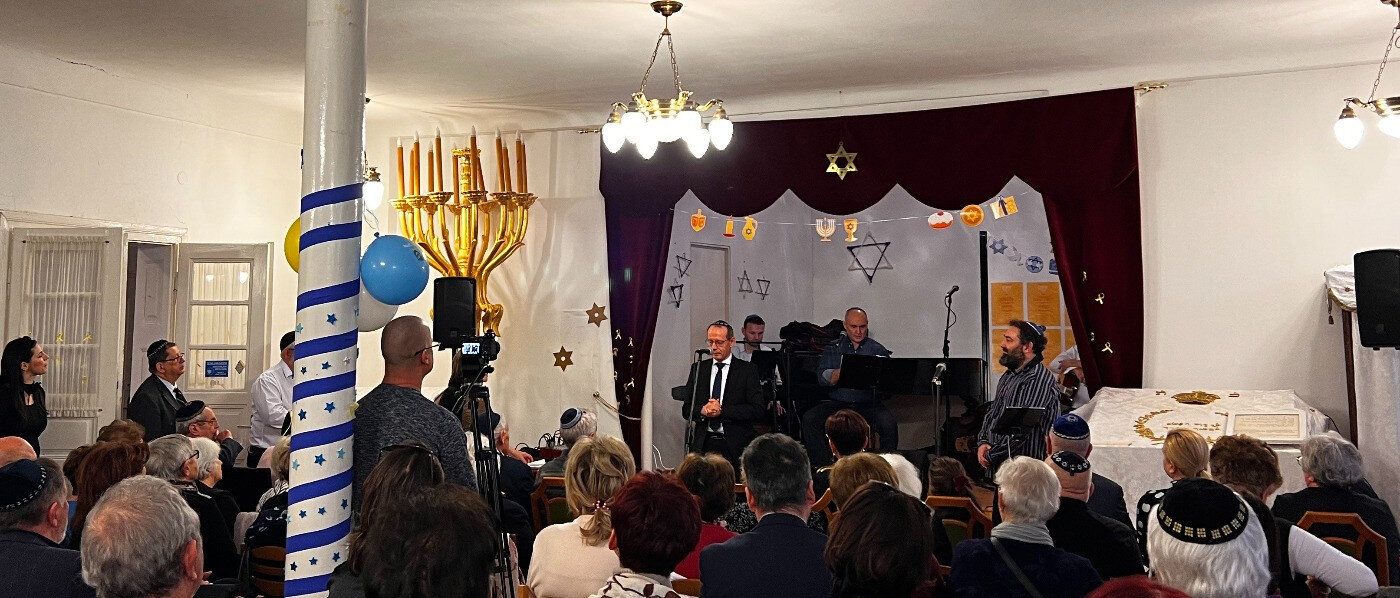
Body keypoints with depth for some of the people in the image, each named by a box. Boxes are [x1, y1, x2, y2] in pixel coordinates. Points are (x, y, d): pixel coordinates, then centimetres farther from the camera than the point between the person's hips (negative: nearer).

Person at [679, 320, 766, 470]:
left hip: (735, 446, -2)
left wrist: (722, 410, -14)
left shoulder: (748, 370, 3)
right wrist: (702, 410, -11)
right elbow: (686, 410, 11)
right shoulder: (698, 369, 14)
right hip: (703, 445, 2)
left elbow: (757, 411, -6)